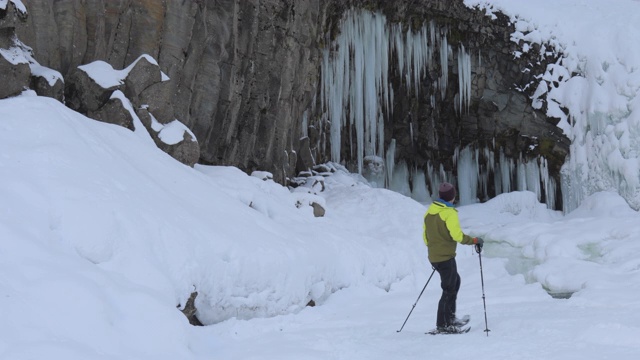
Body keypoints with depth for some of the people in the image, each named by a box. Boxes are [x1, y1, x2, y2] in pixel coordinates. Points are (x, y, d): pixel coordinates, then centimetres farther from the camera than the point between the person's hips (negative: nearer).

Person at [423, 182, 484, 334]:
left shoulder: (430, 211, 8)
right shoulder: (449, 213, -16)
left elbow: (426, 236, 15)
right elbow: (457, 235, -24)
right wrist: (475, 241, -11)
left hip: (433, 257, 8)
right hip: (446, 257, -8)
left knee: (455, 281, 23)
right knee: (449, 289, 2)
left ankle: (450, 318, 26)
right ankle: (443, 325, 7)